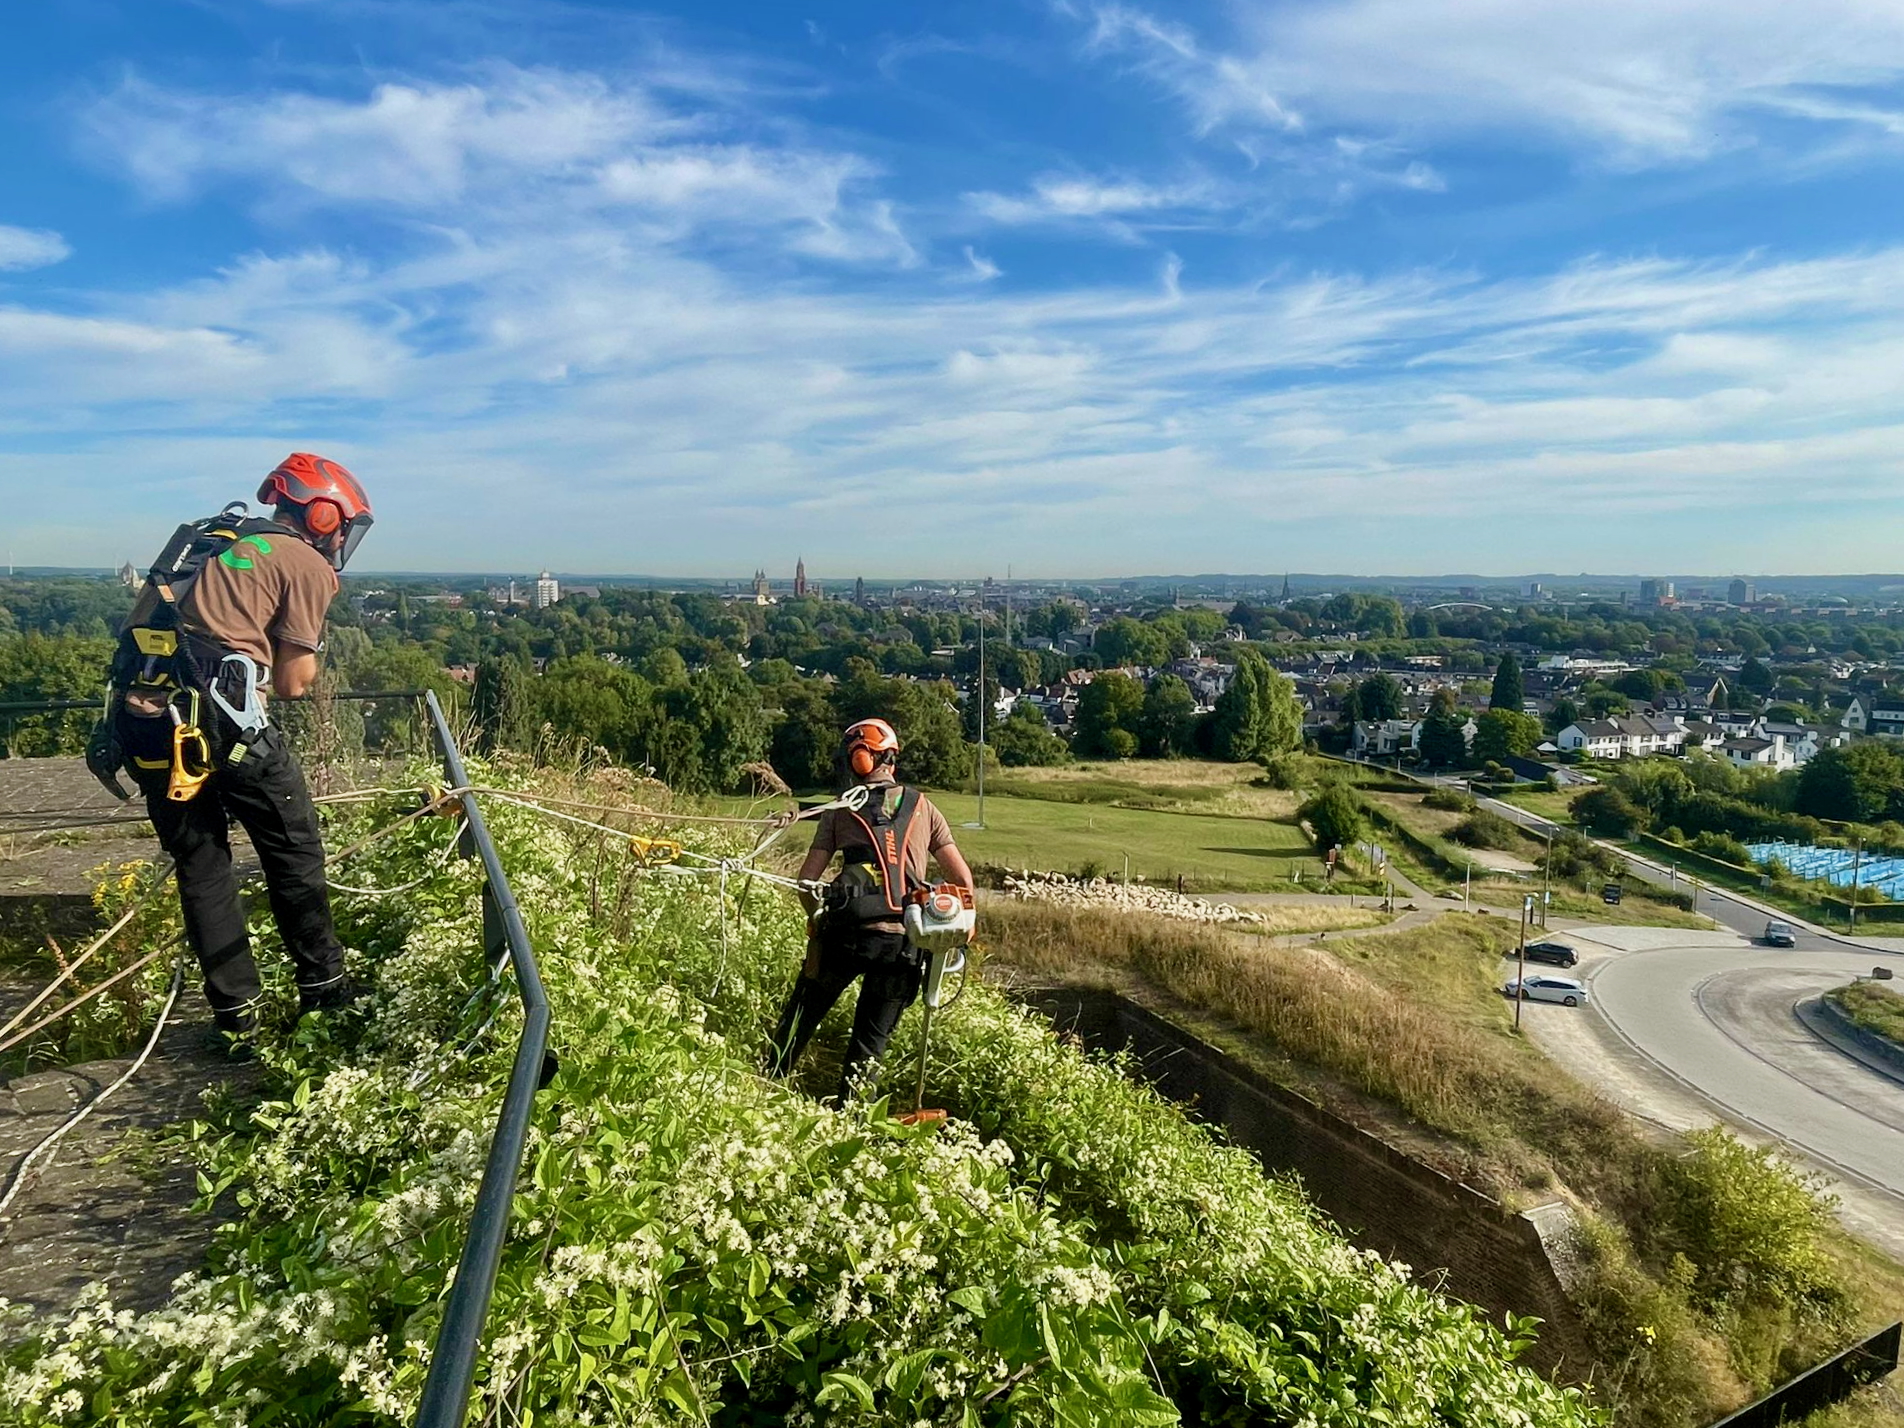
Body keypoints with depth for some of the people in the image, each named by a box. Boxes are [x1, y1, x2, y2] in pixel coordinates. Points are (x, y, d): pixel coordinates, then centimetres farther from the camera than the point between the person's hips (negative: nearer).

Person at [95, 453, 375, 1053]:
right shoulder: (307, 564, 5)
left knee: (200, 864, 15)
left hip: (141, 720, 7)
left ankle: (235, 1019, 20)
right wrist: (307, 647, 21)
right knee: (294, 848, 10)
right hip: (219, 720, -7)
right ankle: (323, 988, 19)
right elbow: (292, 683, 6)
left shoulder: (199, 538, 26)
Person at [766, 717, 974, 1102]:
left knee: (801, 1018, 17)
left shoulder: (840, 810, 9)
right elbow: (963, 879, 9)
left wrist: (818, 918, 22)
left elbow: (807, 881, 5)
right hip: (904, 941, 1)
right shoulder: (923, 808, 13)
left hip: (846, 932, -1)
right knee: (871, 1040, 14)